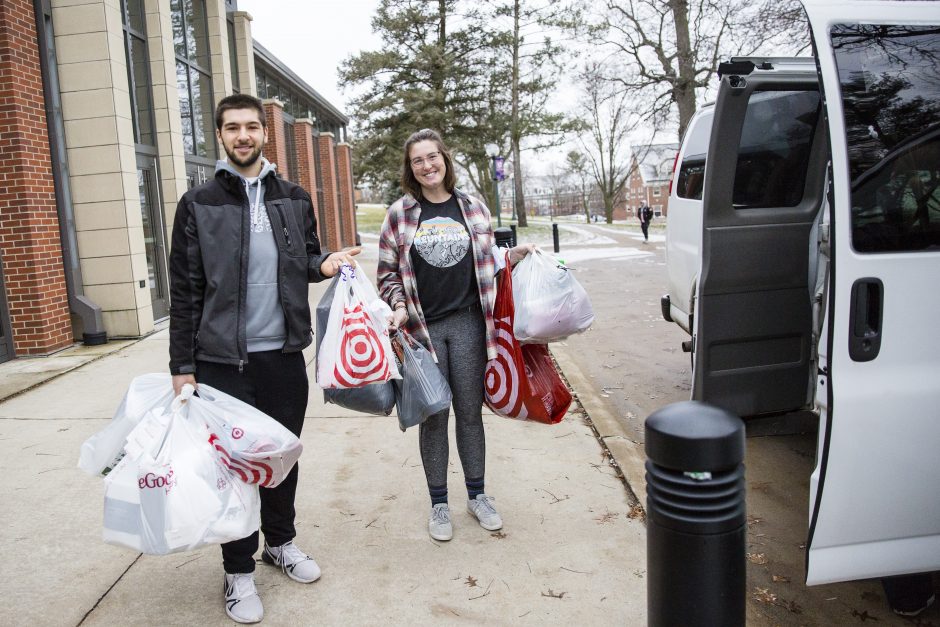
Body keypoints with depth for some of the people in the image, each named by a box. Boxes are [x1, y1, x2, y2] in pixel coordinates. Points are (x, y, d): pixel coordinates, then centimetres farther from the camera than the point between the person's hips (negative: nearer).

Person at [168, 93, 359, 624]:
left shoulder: (295, 199, 7)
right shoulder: (199, 204, -1)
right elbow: (185, 291, -2)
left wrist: (324, 263, -7)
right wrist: (184, 365, -6)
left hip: (285, 355, 3)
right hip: (222, 360, -2)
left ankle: (281, 541, 36)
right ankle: (240, 570, 22)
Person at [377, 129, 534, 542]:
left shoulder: (473, 209, 6)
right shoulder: (400, 214, 1)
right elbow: (387, 272, 5)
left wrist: (513, 256, -2)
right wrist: (399, 307, -11)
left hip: (468, 324, 1)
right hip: (422, 328, -1)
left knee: (470, 413, 10)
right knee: (433, 417, 7)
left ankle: (477, 495, 28)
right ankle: (439, 504, 23)